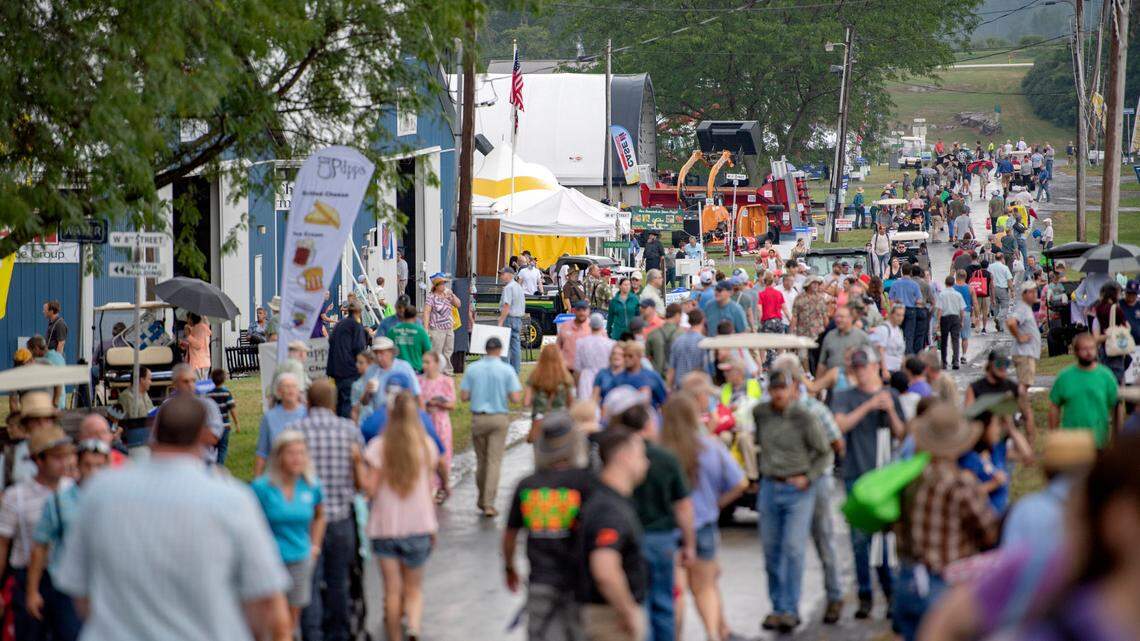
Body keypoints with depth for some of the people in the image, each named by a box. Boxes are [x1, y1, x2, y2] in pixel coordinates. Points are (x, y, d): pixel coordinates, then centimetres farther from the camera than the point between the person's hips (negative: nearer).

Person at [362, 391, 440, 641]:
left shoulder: (379, 446, -8)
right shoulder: (426, 445, -1)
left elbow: (371, 489, -10)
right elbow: (429, 489, 4)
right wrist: (432, 528, 12)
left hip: (385, 526, -1)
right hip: (418, 526, 1)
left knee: (392, 590, 6)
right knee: (414, 588, 9)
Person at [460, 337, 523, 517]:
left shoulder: (472, 369, -2)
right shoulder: (507, 370, -7)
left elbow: (464, 396, -2)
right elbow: (515, 398, -10)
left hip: (478, 418, 2)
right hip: (499, 418, -2)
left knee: (481, 459, 17)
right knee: (494, 461, -1)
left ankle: (482, 498, 28)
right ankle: (489, 504, -7)